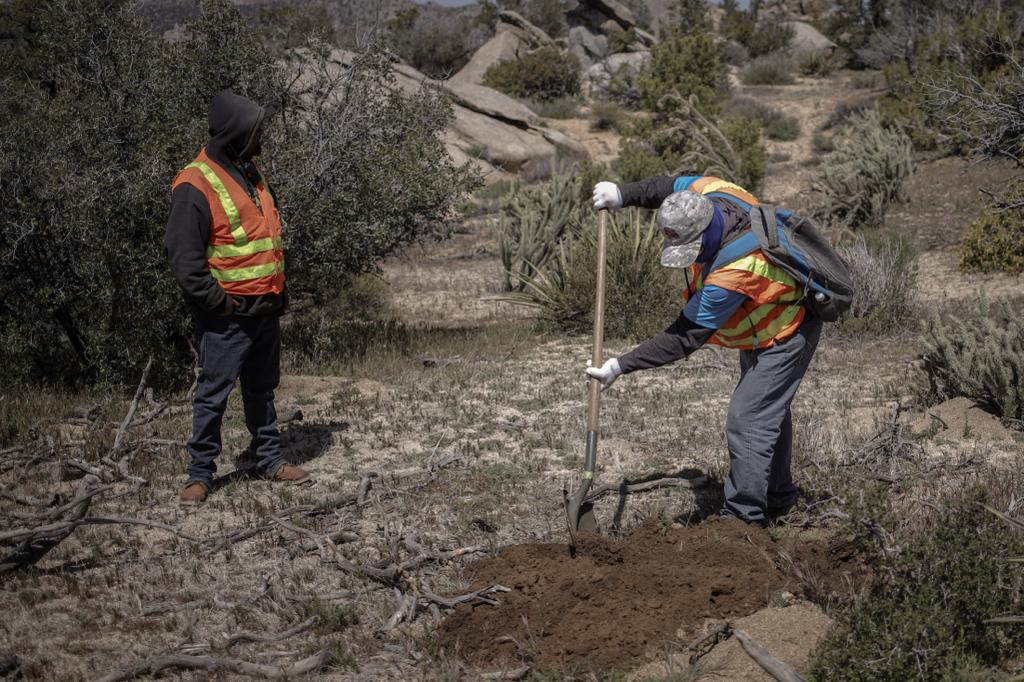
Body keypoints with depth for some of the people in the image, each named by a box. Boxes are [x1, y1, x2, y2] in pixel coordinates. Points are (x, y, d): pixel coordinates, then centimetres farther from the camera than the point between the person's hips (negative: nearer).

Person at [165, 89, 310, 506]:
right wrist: (217, 302, -19)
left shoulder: (250, 173, 12)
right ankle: (200, 473, 8)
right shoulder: (196, 186, -16)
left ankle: (270, 459, 28)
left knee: (262, 389, 17)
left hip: (265, 310, 8)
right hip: (228, 316, -8)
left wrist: (279, 291, 16)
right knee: (213, 393, -1)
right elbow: (183, 255, -19)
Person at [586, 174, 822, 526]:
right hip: (761, 329, 10)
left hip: (785, 337, -10)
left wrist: (622, 366, -35)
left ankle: (744, 517, -7)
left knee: (747, 421, -14)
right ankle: (777, 498, 39)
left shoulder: (734, 273, -42)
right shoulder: (709, 193, -22)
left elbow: (684, 338, -36)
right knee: (769, 412, 23)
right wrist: (623, 194, -11)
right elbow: (668, 186, 3)